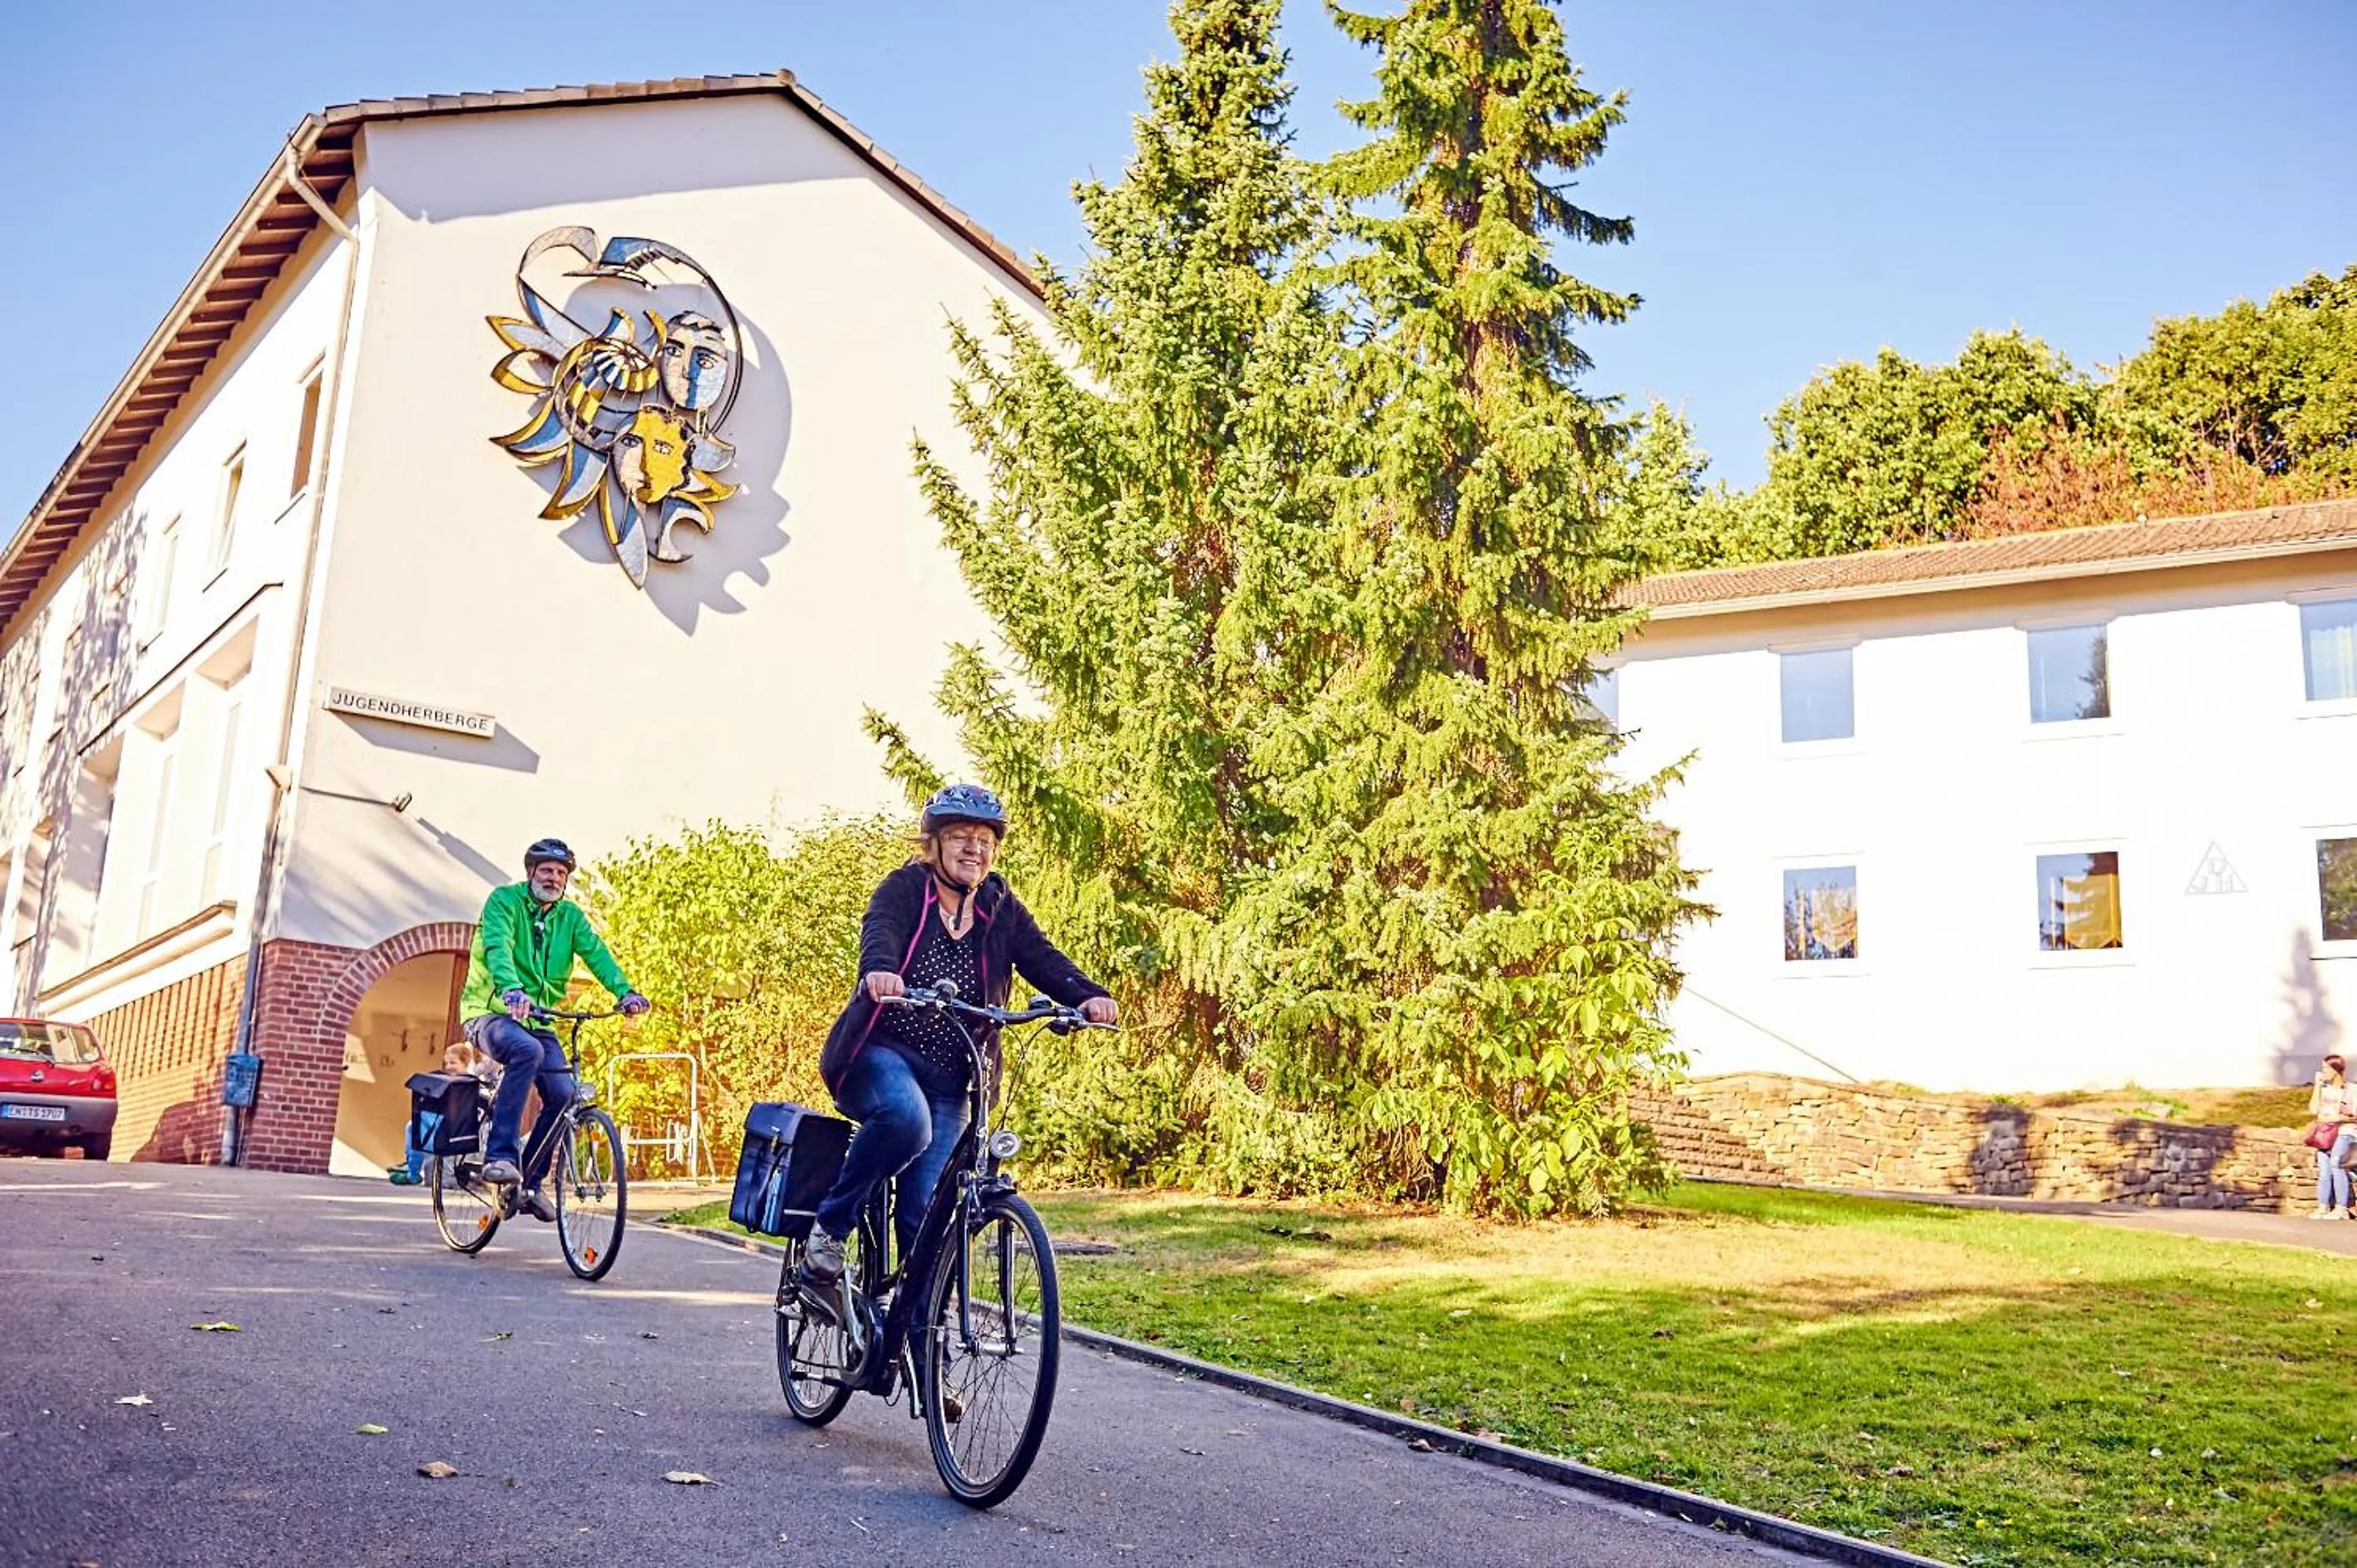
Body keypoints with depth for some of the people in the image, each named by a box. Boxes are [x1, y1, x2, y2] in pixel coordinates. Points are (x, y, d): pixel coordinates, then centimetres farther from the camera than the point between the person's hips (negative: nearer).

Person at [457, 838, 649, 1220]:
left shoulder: (569, 915, 8)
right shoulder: (504, 901, -7)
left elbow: (596, 952, -7)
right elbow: (497, 947, -25)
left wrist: (625, 991, -25)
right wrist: (511, 989, -45)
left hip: (538, 1020, 5)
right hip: (491, 1013, -5)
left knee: (563, 1096, -11)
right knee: (527, 1050, -36)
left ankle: (529, 1183, 7)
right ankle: (500, 1156, -33)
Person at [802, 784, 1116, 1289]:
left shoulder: (1000, 907, 8)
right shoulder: (904, 888, -3)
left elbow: (1042, 957, -7)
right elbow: (880, 932, -23)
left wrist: (1088, 996, -28)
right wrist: (879, 971, -48)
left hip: (947, 1080, 4)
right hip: (881, 1052, -3)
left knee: (925, 1212, -6)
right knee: (905, 1116, -35)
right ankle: (829, 1224, -13)